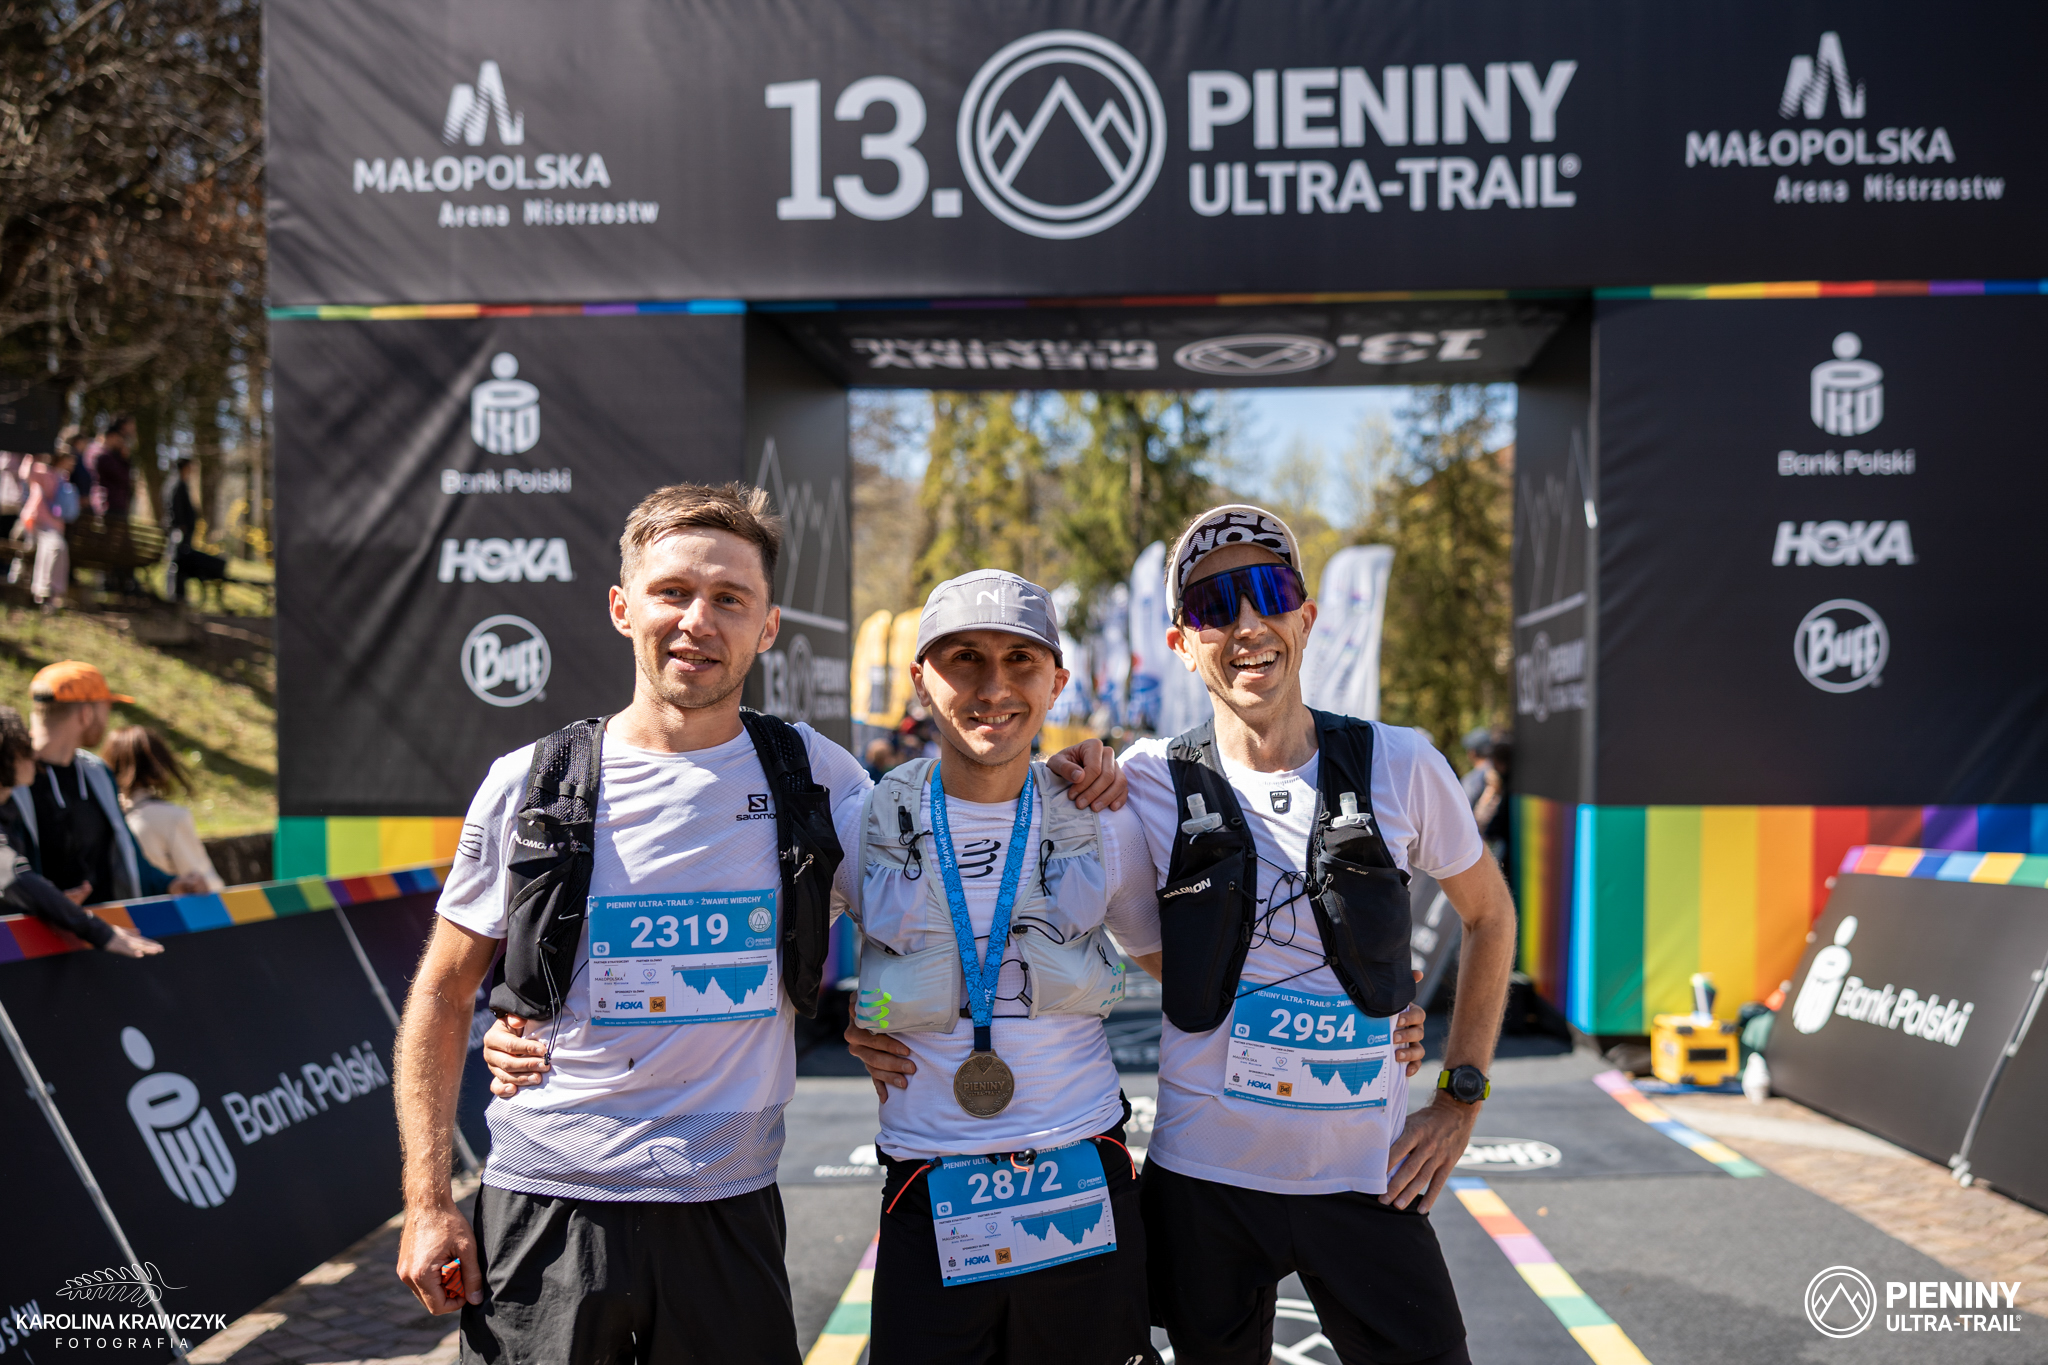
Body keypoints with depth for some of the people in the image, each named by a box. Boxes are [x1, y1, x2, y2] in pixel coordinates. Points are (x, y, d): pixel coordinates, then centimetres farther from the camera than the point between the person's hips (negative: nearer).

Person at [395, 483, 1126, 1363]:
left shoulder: (813, 775, 2)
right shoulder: (529, 785, -2)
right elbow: (441, 996, 5)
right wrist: (428, 1204, -1)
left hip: (729, 1210, 1)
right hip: (544, 1208, -1)